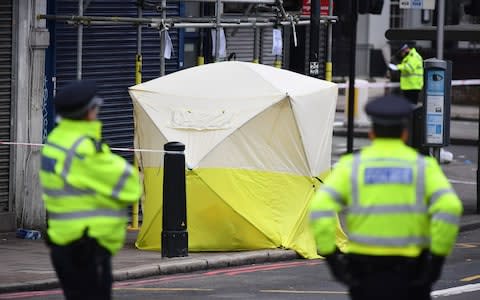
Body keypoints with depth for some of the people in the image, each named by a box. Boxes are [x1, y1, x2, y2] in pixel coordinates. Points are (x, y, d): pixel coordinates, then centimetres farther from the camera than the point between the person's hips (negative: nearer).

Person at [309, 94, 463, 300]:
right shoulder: (423, 166, 3)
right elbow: (449, 207, -13)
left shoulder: (352, 165, 4)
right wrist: (438, 256, -6)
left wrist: (330, 256, -5)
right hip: (410, 273, 0)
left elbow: (321, 208, -10)